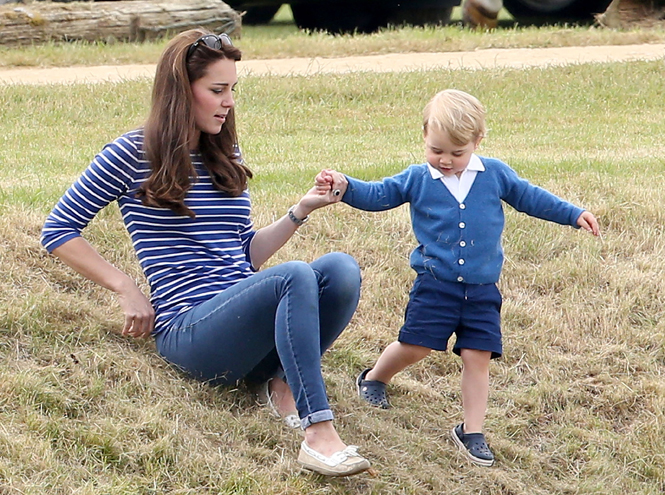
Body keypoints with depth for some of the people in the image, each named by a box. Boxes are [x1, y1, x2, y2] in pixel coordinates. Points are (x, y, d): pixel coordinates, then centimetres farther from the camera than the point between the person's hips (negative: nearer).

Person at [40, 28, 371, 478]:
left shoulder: (226, 157, 19)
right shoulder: (133, 155, 0)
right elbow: (58, 230, 3)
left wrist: (300, 212, 7)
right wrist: (127, 291, -4)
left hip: (247, 321, 6)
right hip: (190, 331, -6)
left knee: (341, 267, -24)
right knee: (294, 277, -36)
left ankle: (284, 380, -14)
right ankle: (319, 435, -43)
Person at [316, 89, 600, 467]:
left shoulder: (495, 174, 3)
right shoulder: (417, 179, 1)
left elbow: (529, 197, 13)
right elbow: (378, 195, 4)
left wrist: (573, 214, 12)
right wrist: (345, 186, -13)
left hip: (482, 290, 1)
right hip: (434, 286, -1)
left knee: (478, 357, -3)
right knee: (415, 346, -2)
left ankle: (472, 430, 6)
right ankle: (374, 379, 29)